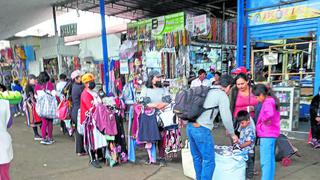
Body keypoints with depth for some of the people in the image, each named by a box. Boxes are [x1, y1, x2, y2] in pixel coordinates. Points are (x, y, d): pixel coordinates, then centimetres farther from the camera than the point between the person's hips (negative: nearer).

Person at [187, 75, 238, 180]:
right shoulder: (223, 96, -3)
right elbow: (226, 118, -6)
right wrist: (232, 134, 8)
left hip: (190, 127, 8)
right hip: (202, 129, -8)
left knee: (197, 157, 20)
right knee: (209, 161, 3)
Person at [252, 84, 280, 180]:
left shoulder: (268, 102, -17)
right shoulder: (272, 100, 13)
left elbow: (269, 114, -36)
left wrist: (264, 120, -19)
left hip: (267, 135, -10)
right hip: (271, 134, 10)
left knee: (265, 161, -5)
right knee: (270, 159, 18)